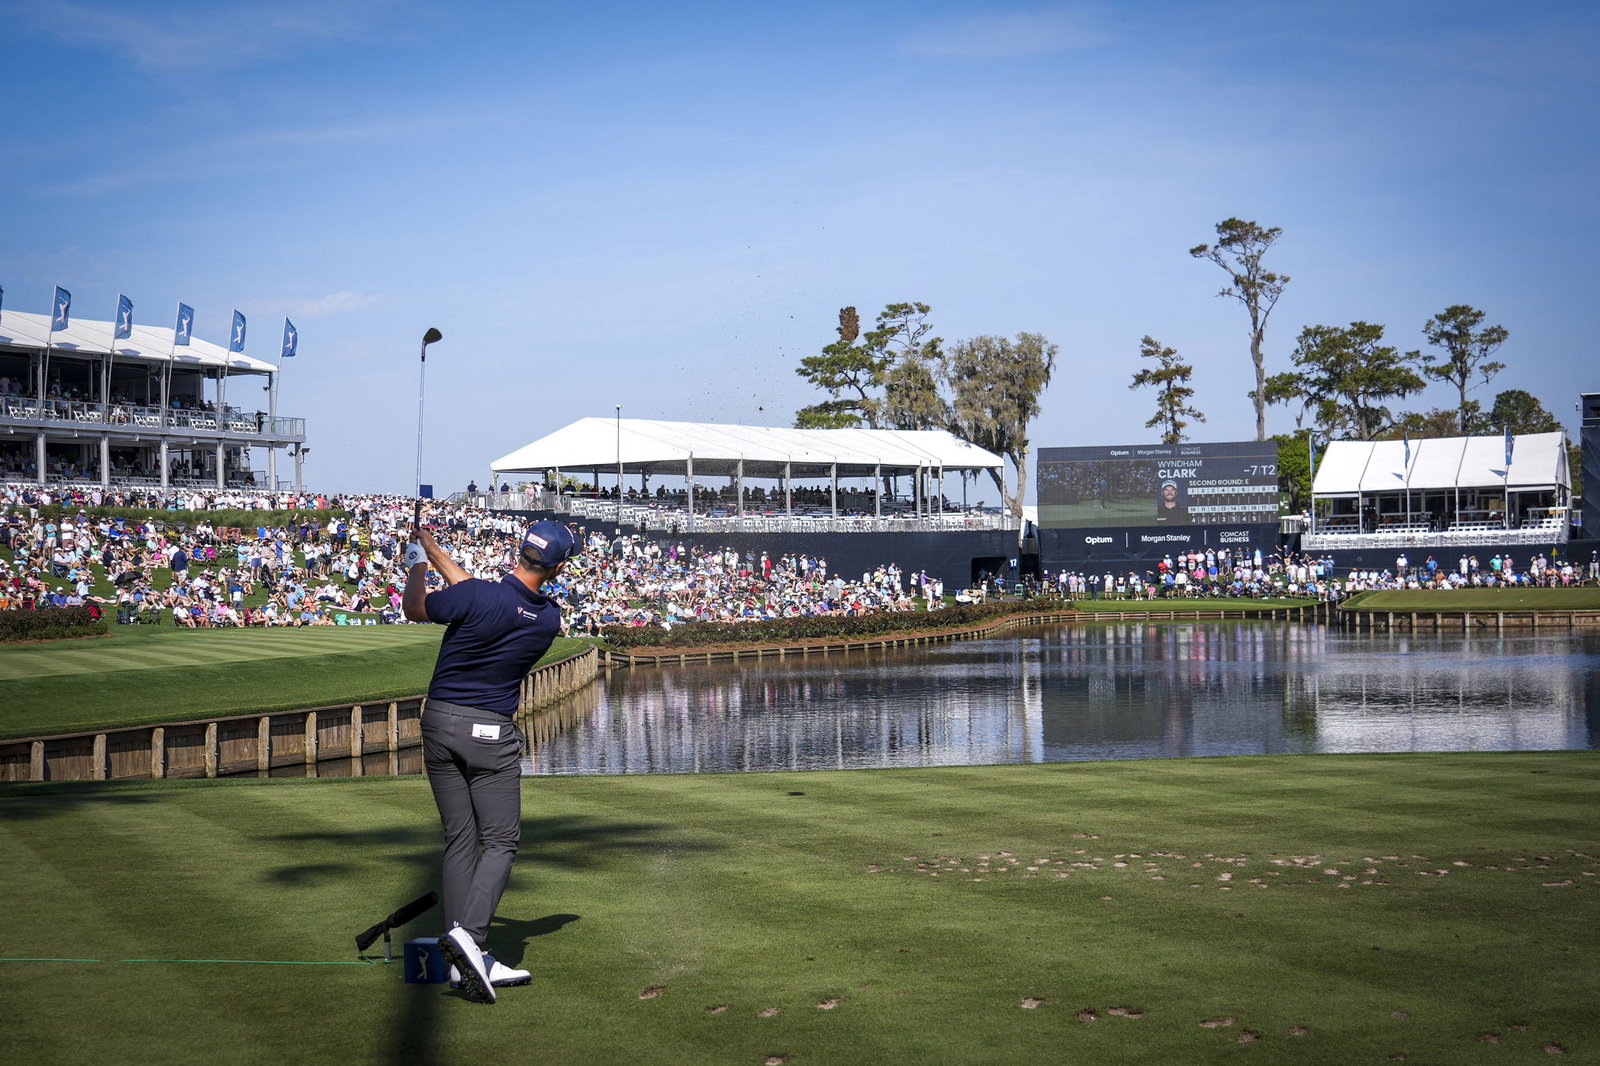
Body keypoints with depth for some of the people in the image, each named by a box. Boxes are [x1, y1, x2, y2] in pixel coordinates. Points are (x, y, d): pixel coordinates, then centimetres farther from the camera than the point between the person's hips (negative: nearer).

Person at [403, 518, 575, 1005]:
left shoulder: (476, 597, -15)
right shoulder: (550, 619, -5)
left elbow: (415, 608, 2)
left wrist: (418, 562, 18)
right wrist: (436, 552, 13)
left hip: (439, 722, 2)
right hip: (490, 732, -2)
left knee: (460, 840, 7)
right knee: (501, 840, 4)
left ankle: (469, 961, 7)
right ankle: (468, 933, -20)